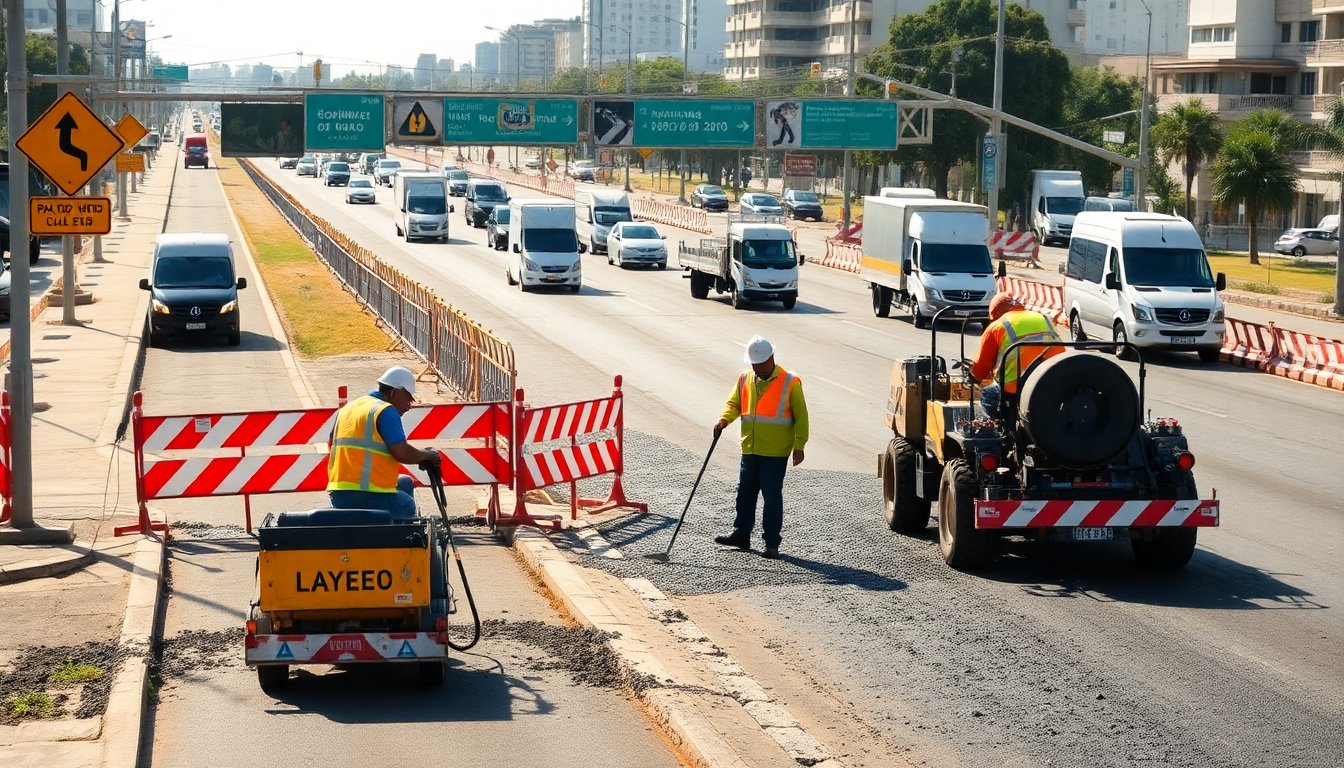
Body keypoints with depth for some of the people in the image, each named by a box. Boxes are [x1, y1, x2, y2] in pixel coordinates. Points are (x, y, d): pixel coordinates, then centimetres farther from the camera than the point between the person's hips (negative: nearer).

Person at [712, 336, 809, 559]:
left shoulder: (789, 383, -8)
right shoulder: (745, 379, 6)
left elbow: (801, 416, -5)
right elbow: (734, 403, 11)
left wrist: (799, 446, -8)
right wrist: (724, 419, -11)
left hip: (776, 451, -5)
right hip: (750, 449, 5)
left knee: (772, 496, -2)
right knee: (745, 493, 12)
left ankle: (772, 542, 5)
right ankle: (741, 534, 24)